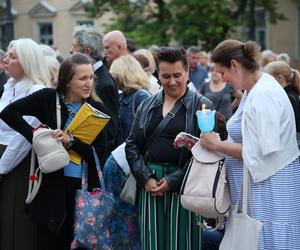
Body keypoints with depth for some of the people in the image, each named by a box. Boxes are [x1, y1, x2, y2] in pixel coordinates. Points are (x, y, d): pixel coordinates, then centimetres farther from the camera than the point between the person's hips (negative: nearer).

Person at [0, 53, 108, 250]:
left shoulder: (97, 108, 3)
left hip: (84, 185, 2)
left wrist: (70, 141, -17)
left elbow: (100, 151, -3)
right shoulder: (48, 98, -1)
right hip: (52, 184, -1)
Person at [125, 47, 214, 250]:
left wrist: (173, 181, -14)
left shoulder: (202, 106, -1)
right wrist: (146, 178, -5)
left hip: (183, 186, -4)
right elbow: (132, 144, 10)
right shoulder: (148, 106, 13)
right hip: (150, 185, 4)